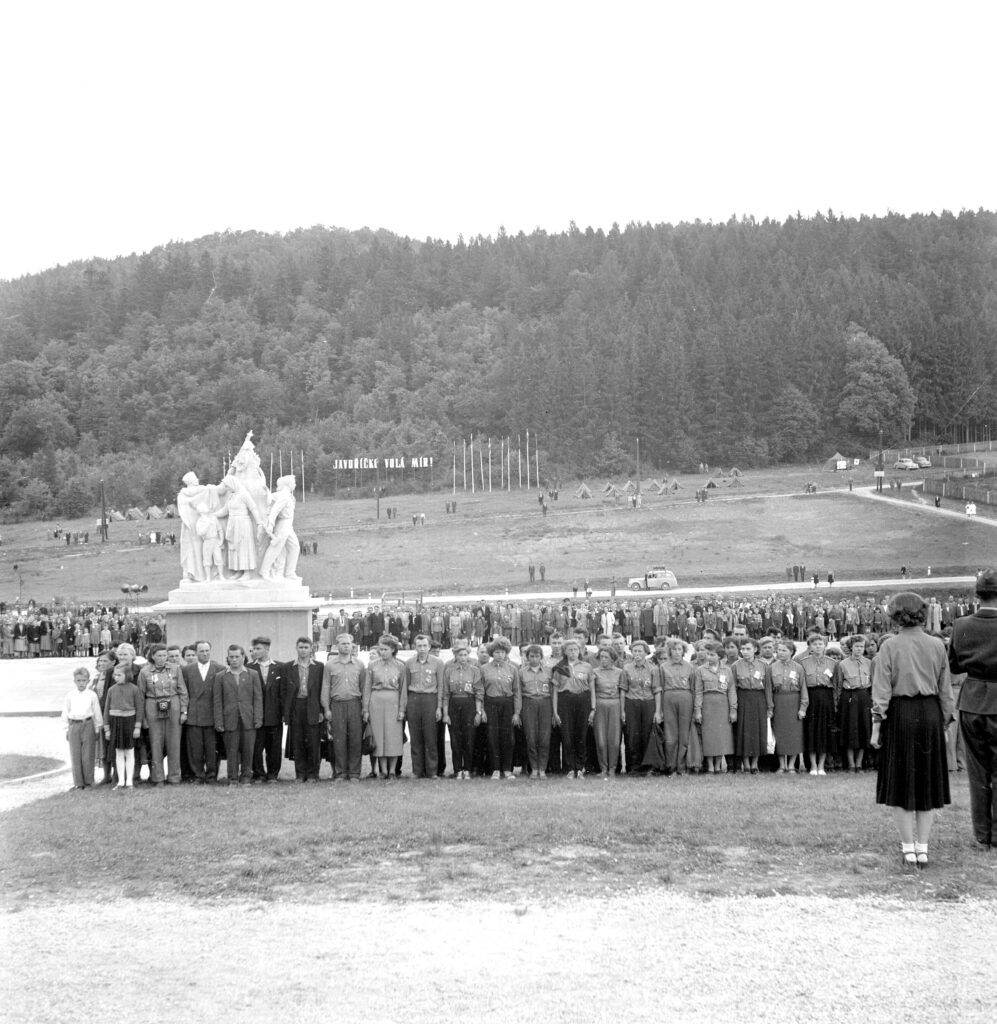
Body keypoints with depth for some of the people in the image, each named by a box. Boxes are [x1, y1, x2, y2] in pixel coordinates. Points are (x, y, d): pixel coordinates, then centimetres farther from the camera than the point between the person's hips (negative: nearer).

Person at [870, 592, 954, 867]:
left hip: (900, 714, -3)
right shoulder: (937, 645, 1)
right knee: (928, 781, 12)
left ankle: (908, 848, 7)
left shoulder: (890, 646, -8)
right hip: (930, 714, 3)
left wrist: (876, 726, -3)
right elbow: (945, 690, 5)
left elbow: (882, 691, -8)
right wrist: (943, 722, 15)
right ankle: (922, 849, 13)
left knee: (900, 783, 8)